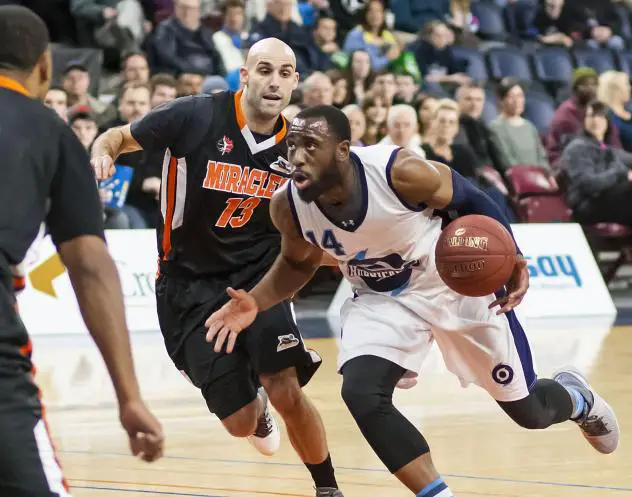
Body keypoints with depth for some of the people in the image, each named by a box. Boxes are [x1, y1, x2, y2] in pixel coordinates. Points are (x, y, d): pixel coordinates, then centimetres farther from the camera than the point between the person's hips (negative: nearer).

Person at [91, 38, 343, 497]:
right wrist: (102, 153, -23)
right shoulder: (196, 116, -15)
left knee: (287, 394, -18)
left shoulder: (295, 148, -3)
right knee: (240, 421, -2)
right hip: (191, 284, -2)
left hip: (258, 275, 2)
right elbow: (119, 136, -1)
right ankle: (256, 406, 38)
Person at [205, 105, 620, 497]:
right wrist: (255, 303, -15)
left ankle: (575, 395, 49)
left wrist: (512, 258, -29)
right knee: (362, 396, -27)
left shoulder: (402, 172, -33)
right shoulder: (288, 207, -21)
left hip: (457, 284, -2)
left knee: (529, 412, 10)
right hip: (381, 300, 2)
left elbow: (472, 200, -14)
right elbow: (299, 262, 3)